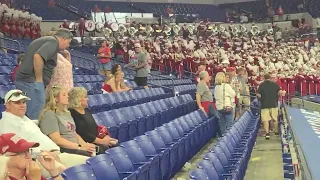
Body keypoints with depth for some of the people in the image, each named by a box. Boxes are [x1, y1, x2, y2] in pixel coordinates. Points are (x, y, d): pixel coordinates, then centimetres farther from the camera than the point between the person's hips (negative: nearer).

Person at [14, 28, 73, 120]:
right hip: (32, 81, -10)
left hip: (23, 79, 10)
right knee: (36, 117, -9)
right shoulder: (53, 41, -7)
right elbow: (38, 56, -24)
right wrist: (39, 79, -17)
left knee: (28, 116, 13)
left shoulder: (43, 40, 24)